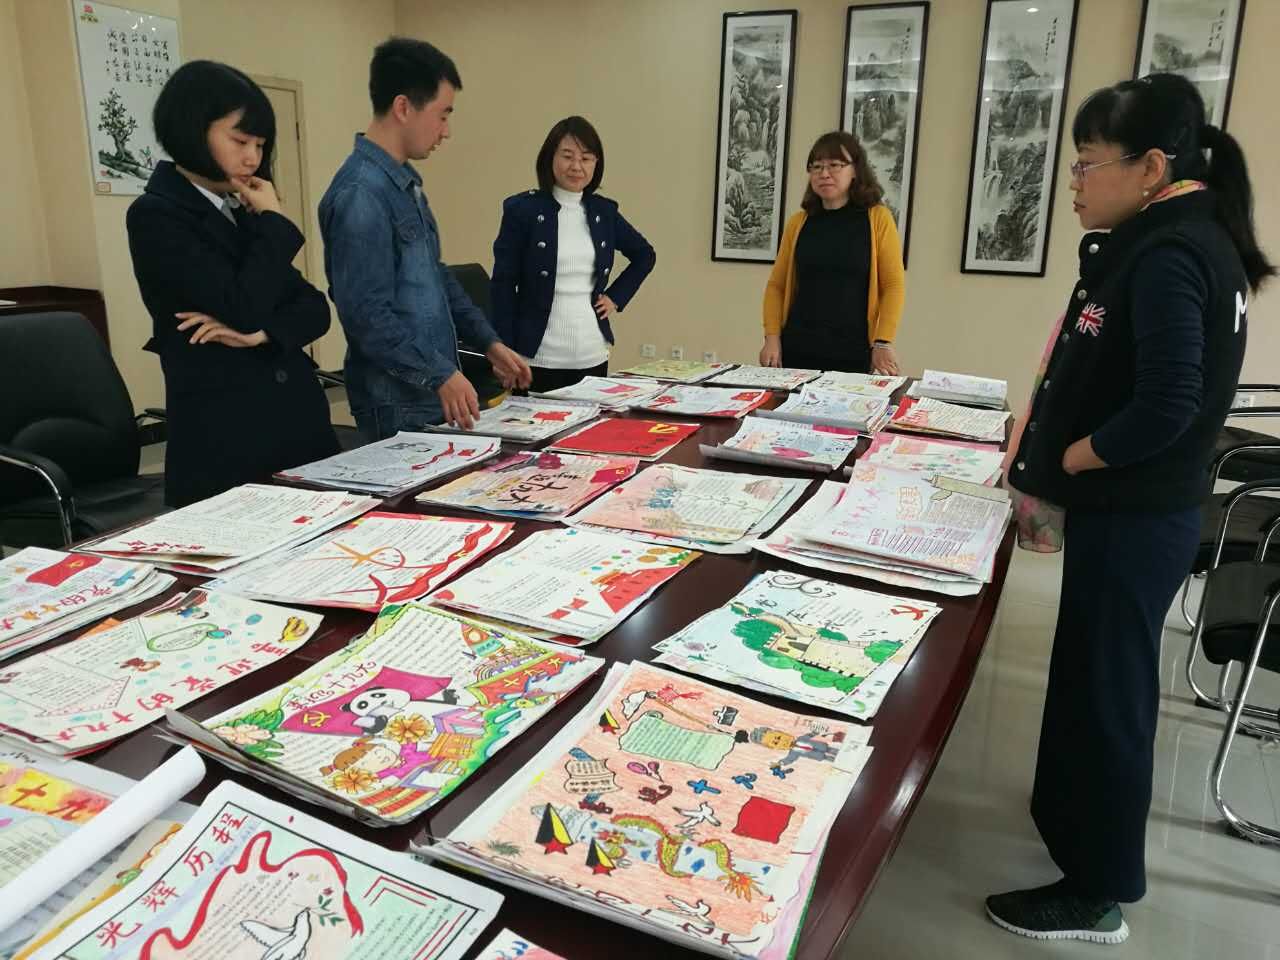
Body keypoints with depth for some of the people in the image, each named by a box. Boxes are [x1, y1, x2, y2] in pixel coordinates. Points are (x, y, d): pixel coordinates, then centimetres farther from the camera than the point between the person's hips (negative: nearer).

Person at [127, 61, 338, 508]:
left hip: (299, 419, 6)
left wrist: (259, 333, -11)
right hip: (223, 437, -6)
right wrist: (273, 221, -6)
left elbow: (315, 307, 8)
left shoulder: (242, 212, 13)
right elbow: (242, 307, -18)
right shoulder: (154, 216, -7)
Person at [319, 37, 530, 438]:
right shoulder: (360, 194, -19)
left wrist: (489, 343, 13)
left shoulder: (406, 180, 10)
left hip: (434, 390, 9)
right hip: (399, 405, -9)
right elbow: (368, 315, -22)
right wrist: (440, 375, -21)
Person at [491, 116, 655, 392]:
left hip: (593, 357, 4)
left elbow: (644, 255, 24)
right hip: (538, 359, -4)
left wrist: (616, 297, 10)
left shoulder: (604, 211, 8)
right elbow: (503, 286, -5)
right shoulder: (522, 209, -4)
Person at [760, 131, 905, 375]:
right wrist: (772, 337, -3)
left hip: (854, 354, -2)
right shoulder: (798, 222, 7)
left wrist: (883, 342, -11)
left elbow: (893, 284, -3)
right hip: (798, 350, 2)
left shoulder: (877, 218, 0)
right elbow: (776, 284, 9)